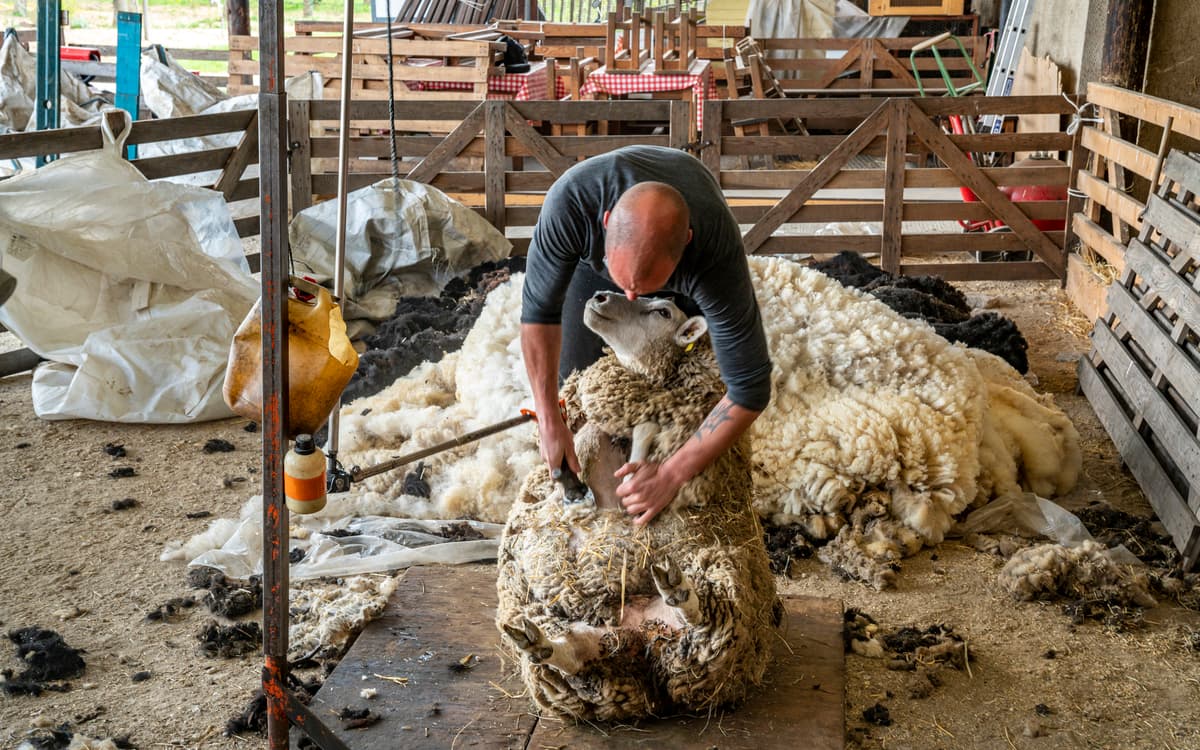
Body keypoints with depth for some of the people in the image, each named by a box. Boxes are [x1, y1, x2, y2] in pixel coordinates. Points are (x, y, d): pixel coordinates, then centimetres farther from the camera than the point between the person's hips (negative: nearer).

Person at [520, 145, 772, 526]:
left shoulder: (718, 253, -48)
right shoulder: (572, 199, -47)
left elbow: (750, 389, -40)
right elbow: (539, 310, -30)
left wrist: (672, 475, -42)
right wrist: (549, 422, -30)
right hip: (594, 252, 1)